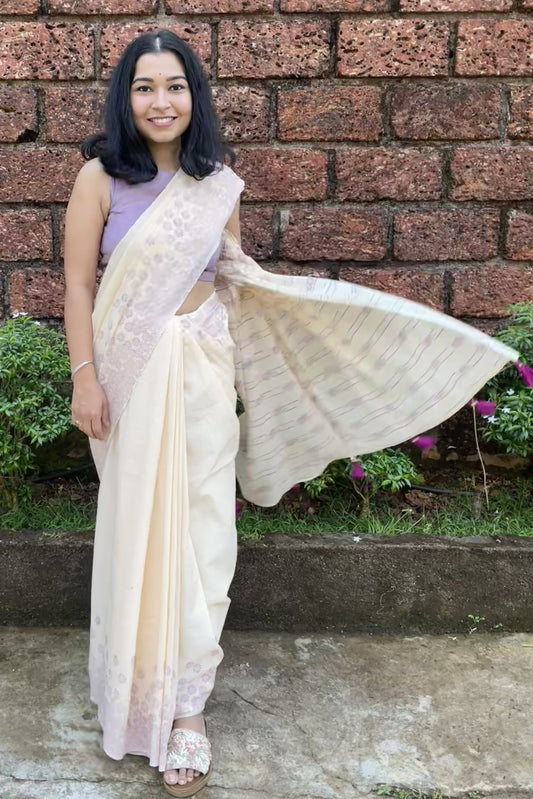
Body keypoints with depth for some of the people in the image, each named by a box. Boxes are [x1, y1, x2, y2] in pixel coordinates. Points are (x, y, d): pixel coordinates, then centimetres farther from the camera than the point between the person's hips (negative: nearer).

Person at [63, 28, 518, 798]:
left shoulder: (217, 181, 2)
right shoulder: (100, 177, -7)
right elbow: (78, 285, -5)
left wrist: (340, 308, 8)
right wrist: (85, 378, -9)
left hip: (204, 372, 2)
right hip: (130, 373, -2)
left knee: (201, 534, 2)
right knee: (139, 530, 9)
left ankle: (186, 703, 15)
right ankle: (140, 687, 31)